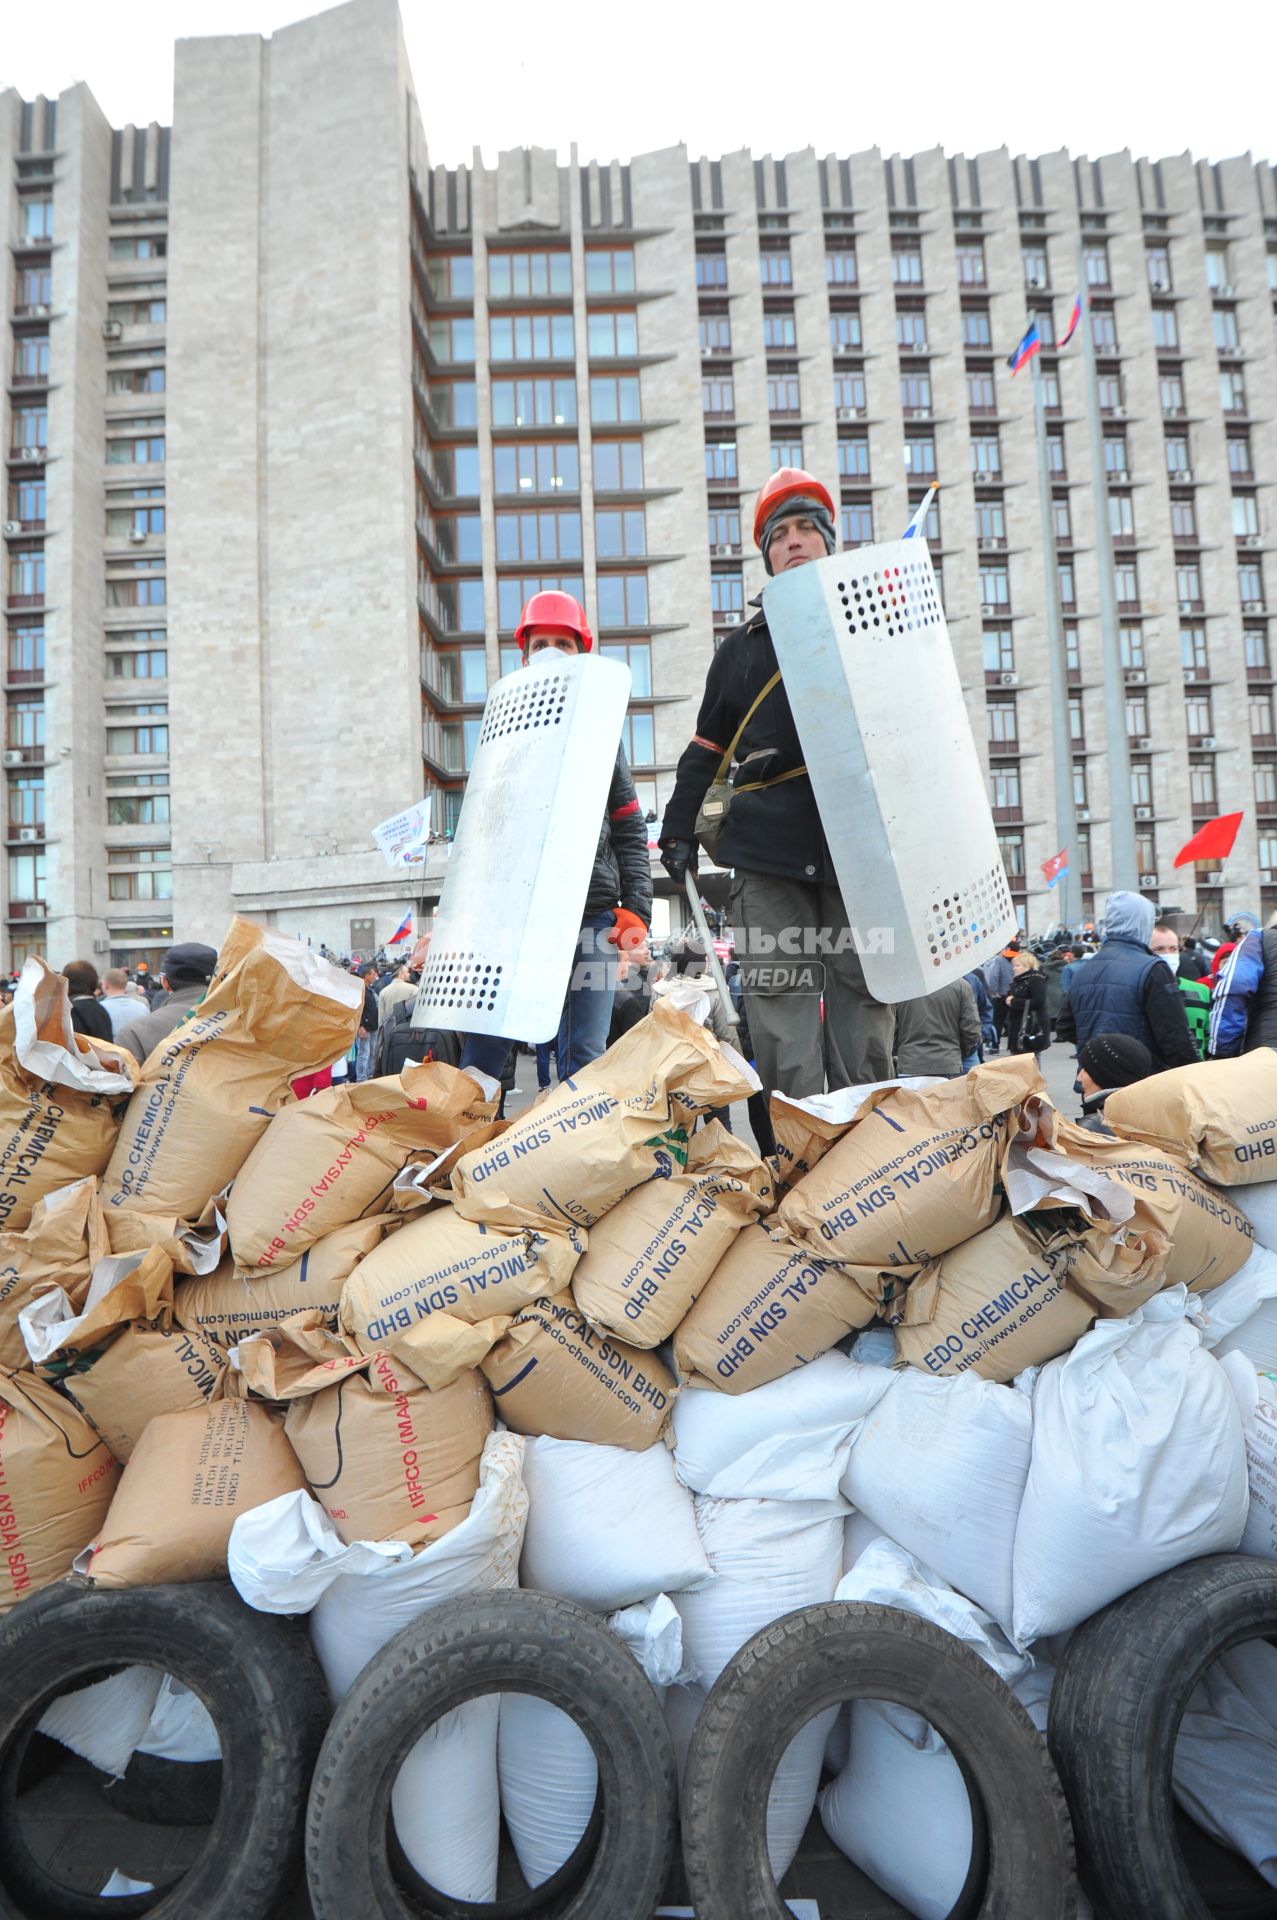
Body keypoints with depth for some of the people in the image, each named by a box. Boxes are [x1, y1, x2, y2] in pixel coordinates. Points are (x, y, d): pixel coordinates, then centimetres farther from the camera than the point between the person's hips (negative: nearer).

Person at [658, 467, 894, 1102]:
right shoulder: (744, 645, 19)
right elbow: (708, 746, 20)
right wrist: (679, 830, 11)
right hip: (768, 843, 1)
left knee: (863, 993, 1)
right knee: (782, 1002, -5)